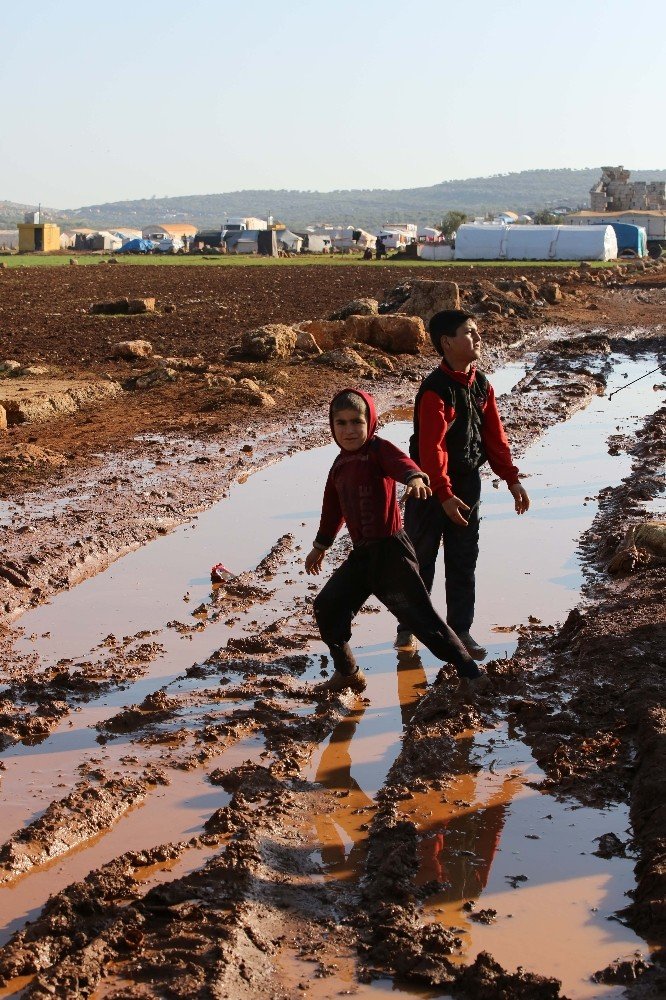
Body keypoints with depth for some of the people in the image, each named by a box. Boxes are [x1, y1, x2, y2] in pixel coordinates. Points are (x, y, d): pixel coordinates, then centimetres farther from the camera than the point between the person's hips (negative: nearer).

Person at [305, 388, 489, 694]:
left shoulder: (378, 450, -8)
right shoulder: (340, 464, 14)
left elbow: (400, 462, -32)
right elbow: (333, 509, 28)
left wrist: (415, 477, -56)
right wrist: (320, 547, 38)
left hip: (390, 551, -8)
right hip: (360, 555, 8)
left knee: (421, 617, -9)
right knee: (327, 608, 8)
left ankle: (471, 674, 0)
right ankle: (347, 672, 26)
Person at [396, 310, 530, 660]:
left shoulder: (481, 385, 3)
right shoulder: (435, 391, -21)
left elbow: (494, 435, 8)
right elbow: (432, 447, -25)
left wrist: (512, 479, 4)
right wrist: (444, 495, -30)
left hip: (468, 483, 6)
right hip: (430, 487, -6)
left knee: (463, 561, 10)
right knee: (420, 559, 5)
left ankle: (460, 631, 18)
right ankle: (407, 629, 19)